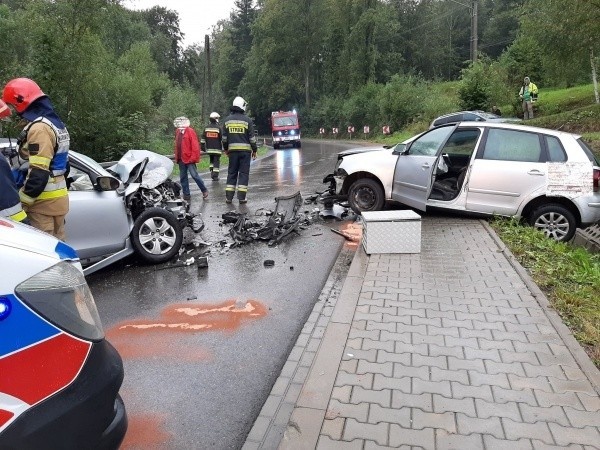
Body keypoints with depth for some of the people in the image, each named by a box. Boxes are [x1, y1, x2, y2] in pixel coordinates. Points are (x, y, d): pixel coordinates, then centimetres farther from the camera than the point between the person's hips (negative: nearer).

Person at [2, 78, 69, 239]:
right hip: (59, 197, 10)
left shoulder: (39, 128, -16)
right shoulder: (56, 123, 15)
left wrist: (22, 200, -15)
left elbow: (38, 173, -22)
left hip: (43, 201, -10)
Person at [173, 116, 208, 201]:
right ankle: (186, 195, 17)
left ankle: (204, 190, 7)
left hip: (189, 158, -7)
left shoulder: (190, 131, -7)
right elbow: (177, 145, 18)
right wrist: (176, 157, 13)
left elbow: (195, 145, -12)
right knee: (183, 178, 9)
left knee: (194, 175, -10)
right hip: (181, 159, 7)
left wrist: (193, 157, -16)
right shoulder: (178, 131, 13)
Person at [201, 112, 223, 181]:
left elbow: (203, 139, 5)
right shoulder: (218, 128, -9)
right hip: (217, 149, -5)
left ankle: (212, 174, 17)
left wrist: (203, 147, 12)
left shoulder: (206, 128, 4)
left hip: (209, 149, 5)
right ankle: (215, 176, -2)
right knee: (216, 162, 0)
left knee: (212, 161, 20)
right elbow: (222, 138, -6)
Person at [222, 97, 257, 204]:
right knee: (244, 173, 2)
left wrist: (225, 149, 21)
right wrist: (254, 150, 4)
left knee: (232, 173, 9)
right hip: (245, 150, -3)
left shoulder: (227, 120, 6)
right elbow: (252, 137, -4)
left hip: (232, 150, 3)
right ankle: (242, 197, 0)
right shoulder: (247, 120, -4)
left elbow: (224, 137, 10)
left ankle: (229, 197, 7)